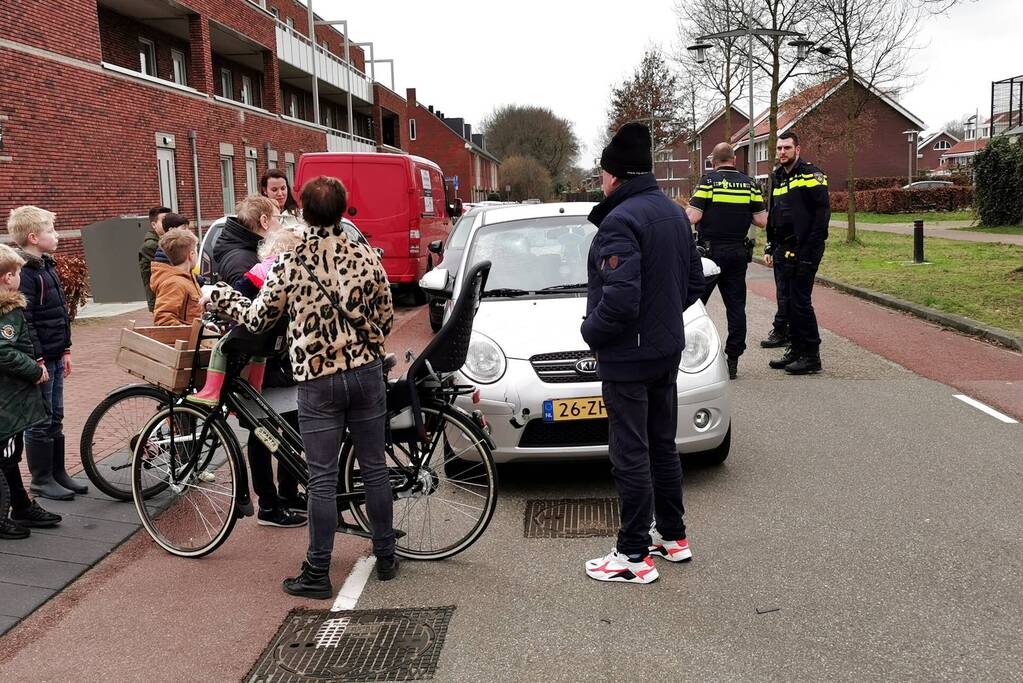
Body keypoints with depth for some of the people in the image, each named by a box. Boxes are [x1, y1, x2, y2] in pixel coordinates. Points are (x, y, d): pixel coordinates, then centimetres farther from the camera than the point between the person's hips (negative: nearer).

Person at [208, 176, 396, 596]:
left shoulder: (289, 266, -9)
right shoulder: (366, 257, -4)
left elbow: (257, 320, 3)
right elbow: (386, 320, 4)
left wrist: (219, 295, 20)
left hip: (317, 381, -2)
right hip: (367, 373, 2)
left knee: (322, 480, 4)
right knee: (374, 468, 14)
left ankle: (317, 575, 13)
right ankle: (386, 558, 26)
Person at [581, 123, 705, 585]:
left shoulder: (621, 221, -22)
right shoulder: (674, 212, 8)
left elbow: (620, 299, -29)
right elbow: (694, 282, 14)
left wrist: (592, 330, -12)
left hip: (627, 357, -9)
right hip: (668, 351, 9)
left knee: (631, 455, 0)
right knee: (662, 445, 19)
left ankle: (634, 556, 9)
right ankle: (672, 535, 31)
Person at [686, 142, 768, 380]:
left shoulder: (708, 181, -6)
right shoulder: (749, 183, 4)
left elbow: (693, 216, -14)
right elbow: (762, 220, 2)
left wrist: (683, 210, 8)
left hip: (710, 251, -3)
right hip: (738, 252, 4)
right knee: (736, 306, 7)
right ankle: (732, 360, 8)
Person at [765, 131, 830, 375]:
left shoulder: (810, 174, -8)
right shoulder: (778, 177, 17)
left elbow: (823, 211, -15)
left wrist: (811, 247, -19)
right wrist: (773, 247, 17)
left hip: (805, 250, -8)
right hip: (785, 250, 8)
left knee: (800, 300, -8)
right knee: (788, 299, 12)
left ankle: (812, 356, -2)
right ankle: (796, 349, 22)